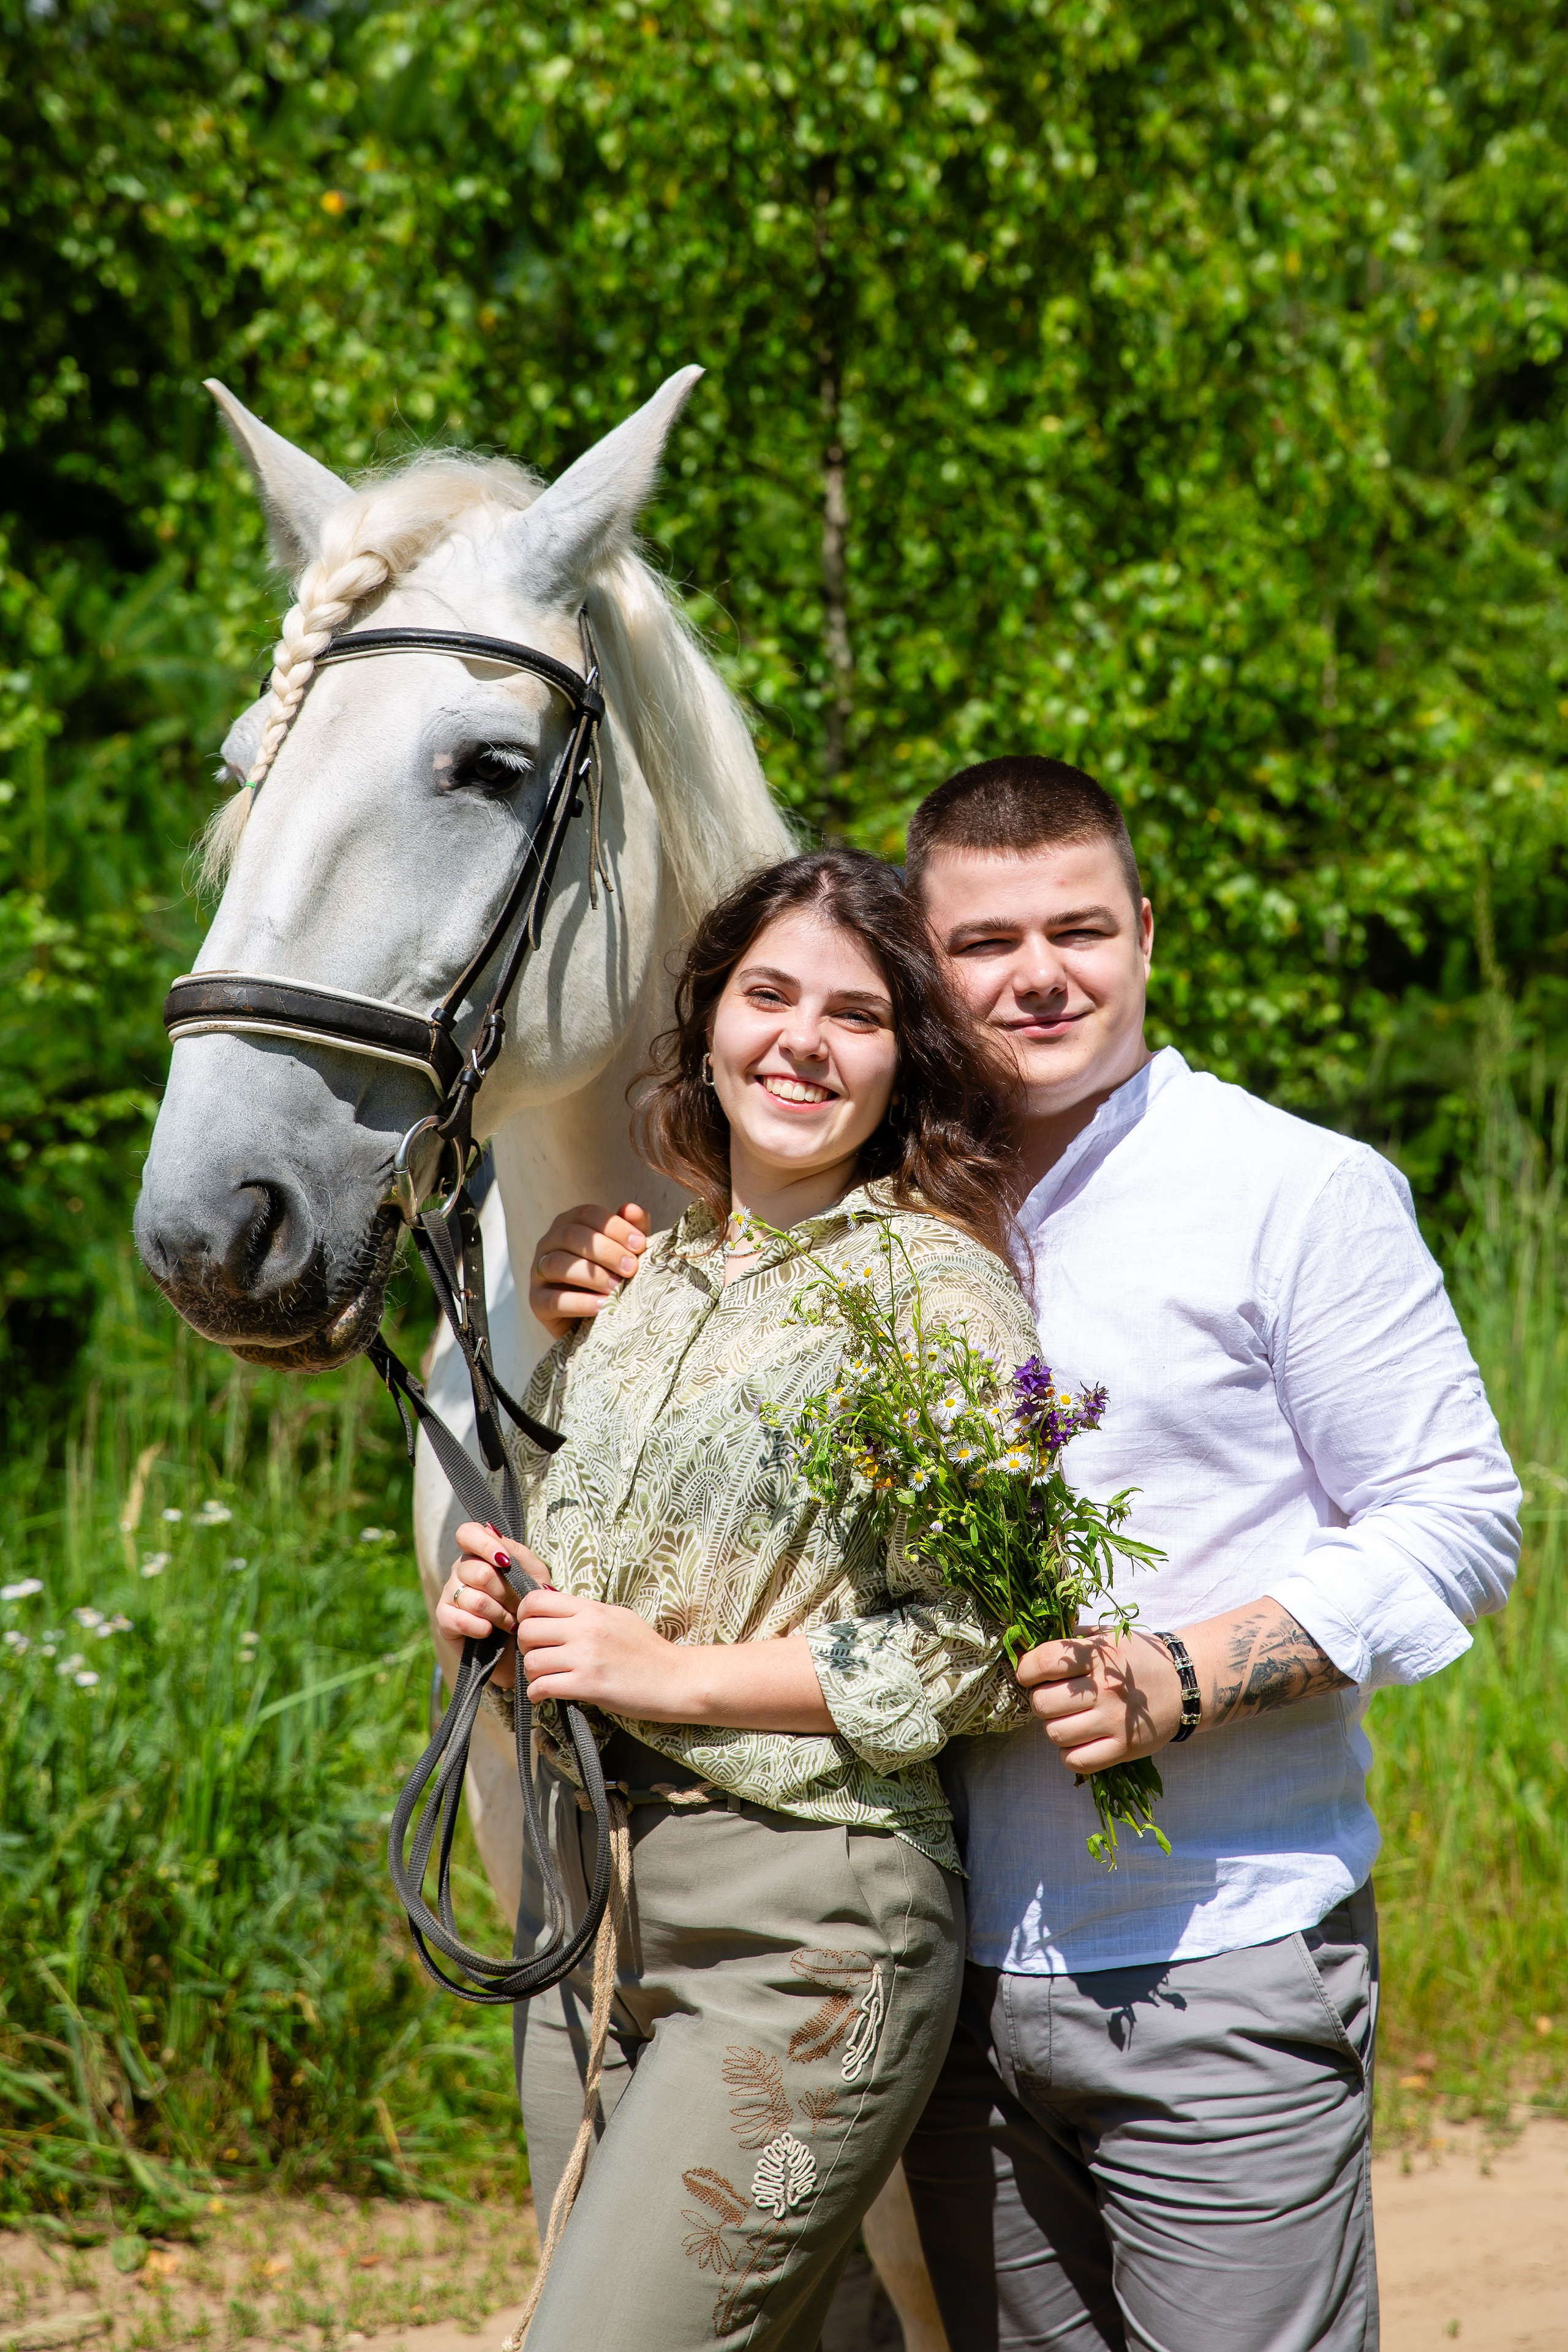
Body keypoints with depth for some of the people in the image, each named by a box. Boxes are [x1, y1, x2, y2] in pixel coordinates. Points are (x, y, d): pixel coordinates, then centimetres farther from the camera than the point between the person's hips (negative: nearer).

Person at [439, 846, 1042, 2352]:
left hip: (807, 1918, -7)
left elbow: (976, 1653, -13)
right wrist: (497, 1608, 4)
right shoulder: (641, 1281, 14)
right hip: (585, 1895, 7)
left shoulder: (936, 1289, -8)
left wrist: (675, 1673, -15)